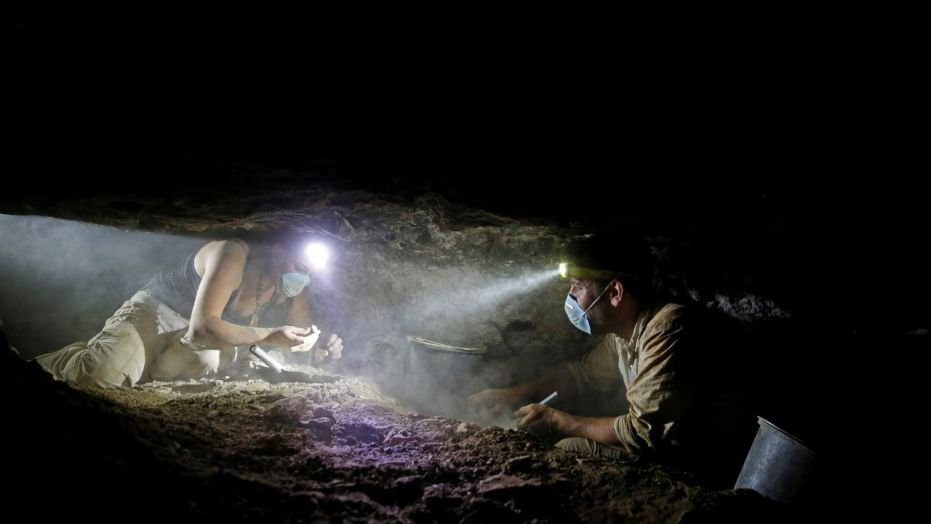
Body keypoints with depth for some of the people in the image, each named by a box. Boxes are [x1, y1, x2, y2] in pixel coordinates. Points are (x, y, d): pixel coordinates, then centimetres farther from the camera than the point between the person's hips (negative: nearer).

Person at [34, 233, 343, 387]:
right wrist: (269, 336, -43)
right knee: (103, 373, -30)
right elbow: (201, 329, -35)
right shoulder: (232, 255, -30)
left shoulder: (295, 293, -10)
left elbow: (299, 340, -3)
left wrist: (320, 352, -26)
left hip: (194, 338, 6)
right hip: (154, 312, -6)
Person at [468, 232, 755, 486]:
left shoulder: (667, 331, -28)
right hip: (667, 442, 8)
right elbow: (583, 373, 15)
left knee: (571, 450, -14)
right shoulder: (624, 329, 0)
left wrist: (557, 421, -16)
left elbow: (641, 433, -28)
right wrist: (512, 395, 3)